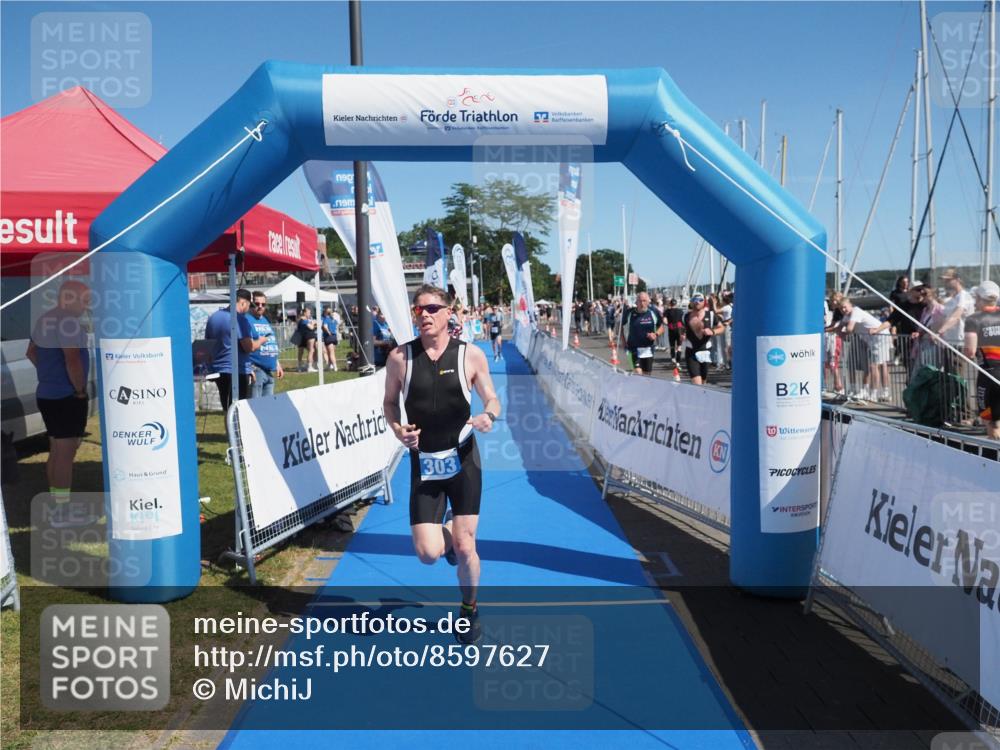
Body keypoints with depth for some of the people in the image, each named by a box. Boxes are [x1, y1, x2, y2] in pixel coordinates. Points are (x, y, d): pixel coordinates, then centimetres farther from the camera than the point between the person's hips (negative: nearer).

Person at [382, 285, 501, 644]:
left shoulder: (470, 355, -5)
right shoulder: (400, 357, -3)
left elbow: (492, 399, 3)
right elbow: (389, 401, 9)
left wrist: (488, 416, -20)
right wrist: (396, 428, -12)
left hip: (463, 458, -1)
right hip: (423, 462, 1)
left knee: (464, 548, 2)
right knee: (428, 553, -5)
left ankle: (469, 610, 31)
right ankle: (445, 529, 33)